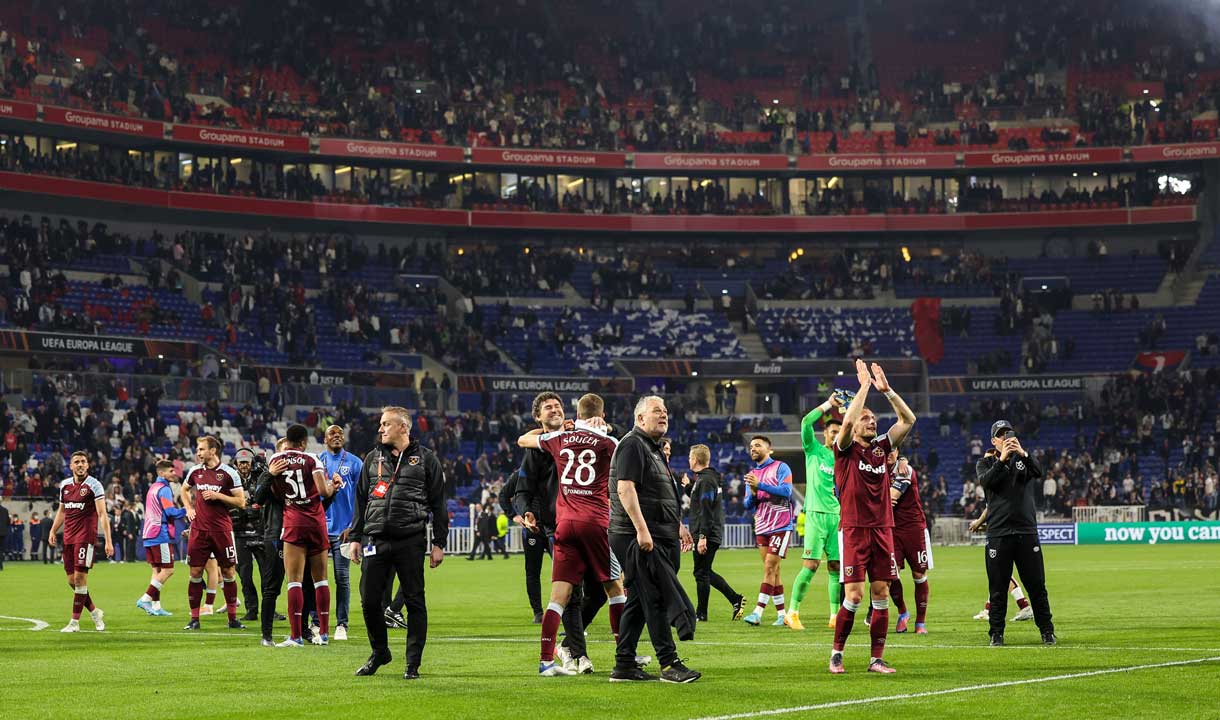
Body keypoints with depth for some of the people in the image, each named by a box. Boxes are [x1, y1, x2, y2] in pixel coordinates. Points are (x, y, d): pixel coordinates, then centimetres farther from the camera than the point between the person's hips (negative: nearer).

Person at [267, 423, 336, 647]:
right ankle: (323, 632, 14)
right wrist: (331, 486, 13)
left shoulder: (275, 460, 5)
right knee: (320, 578, 10)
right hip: (317, 520, 1)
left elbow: (275, 494, 12)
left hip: (294, 521, -1)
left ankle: (296, 636, -10)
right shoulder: (311, 459, 1)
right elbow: (324, 491, -8)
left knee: (294, 579, -3)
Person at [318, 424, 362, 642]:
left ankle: (341, 625, 4)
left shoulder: (355, 463, 3)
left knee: (342, 578, -1)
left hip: (343, 529, -2)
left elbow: (360, 497, 0)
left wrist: (353, 526, -8)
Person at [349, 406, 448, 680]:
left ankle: (413, 664, 7)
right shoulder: (373, 458, 14)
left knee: (414, 601, -1)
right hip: (376, 539, 3)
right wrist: (355, 537, 11)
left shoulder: (425, 459, 4)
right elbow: (361, 500, 18)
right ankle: (379, 652, 21)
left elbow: (438, 503, 4)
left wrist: (439, 544, -1)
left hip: (411, 541, -3)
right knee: (369, 599, 1)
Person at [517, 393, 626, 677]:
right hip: (596, 521, -3)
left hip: (565, 523, 3)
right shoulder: (607, 443, 1)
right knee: (614, 587, 10)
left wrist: (556, 428, 37)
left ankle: (546, 661, -6)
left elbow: (523, 440, 27)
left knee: (559, 594, 0)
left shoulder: (559, 438, 10)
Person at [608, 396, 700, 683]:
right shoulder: (632, 445, -9)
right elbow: (625, 488, -20)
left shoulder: (653, 448, 23)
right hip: (640, 537, -10)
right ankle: (669, 665, -10)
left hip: (658, 536, 10)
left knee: (638, 600, 10)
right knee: (657, 600, -10)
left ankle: (624, 665, 12)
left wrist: (678, 525, 29)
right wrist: (641, 529, -26)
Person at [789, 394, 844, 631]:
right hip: (816, 515, -4)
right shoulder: (814, 450, 3)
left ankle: (835, 616, 8)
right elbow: (806, 422, -11)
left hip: (837, 516, 5)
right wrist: (827, 404, -10)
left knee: (836, 567, 3)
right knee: (810, 565, -11)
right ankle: (793, 612, -5)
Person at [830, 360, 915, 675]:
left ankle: (876, 659, 6)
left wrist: (886, 389, -1)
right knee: (854, 596, -10)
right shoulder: (846, 449, -1)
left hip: (883, 529, 5)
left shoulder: (881, 447, 12)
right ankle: (836, 653, 5)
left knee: (881, 595, 2)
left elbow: (908, 419, 8)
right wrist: (864, 385, -14)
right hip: (854, 530, -5)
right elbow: (848, 420, -20)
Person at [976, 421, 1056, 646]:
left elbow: (1038, 472, -10)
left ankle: (1047, 631, 9)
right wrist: (1002, 459, -24)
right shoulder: (986, 463, 10)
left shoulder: (1023, 459, 11)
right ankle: (996, 634, 7)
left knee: (1037, 585, 2)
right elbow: (985, 481, -12)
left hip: (1027, 532, 1)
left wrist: (1024, 454, -28)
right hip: (998, 533, -1)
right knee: (998, 587, 1)